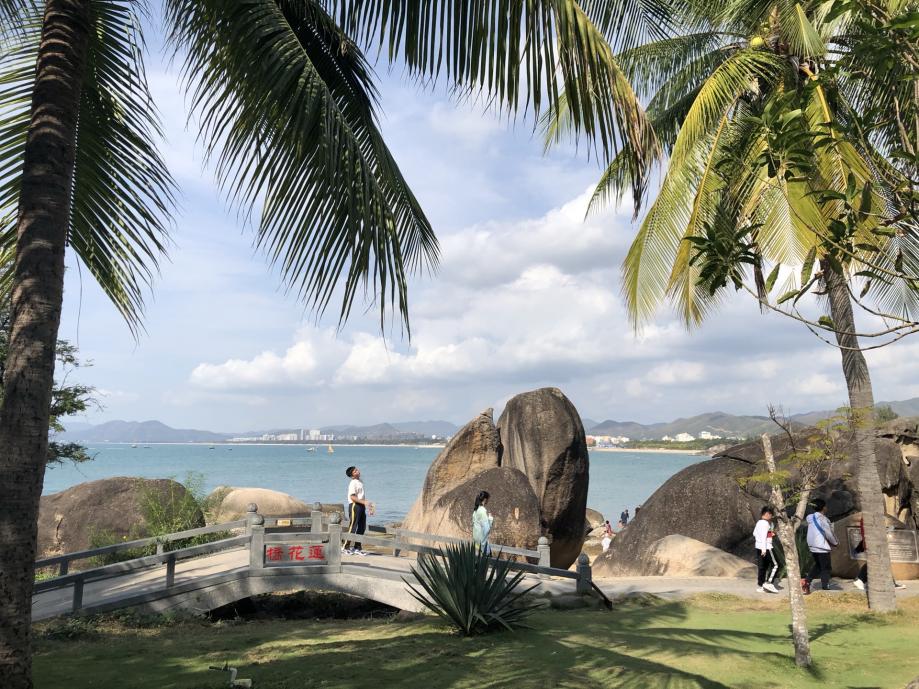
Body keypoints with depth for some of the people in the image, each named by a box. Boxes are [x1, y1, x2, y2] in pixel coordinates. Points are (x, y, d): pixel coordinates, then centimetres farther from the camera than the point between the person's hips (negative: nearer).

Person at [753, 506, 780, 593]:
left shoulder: (759, 522, 15)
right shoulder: (765, 523, -13)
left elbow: (754, 533, 22)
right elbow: (763, 536, -19)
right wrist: (764, 549, -22)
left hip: (758, 547, 9)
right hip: (766, 547, -9)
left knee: (761, 567, 10)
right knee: (774, 564, -2)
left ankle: (759, 586, 10)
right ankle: (768, 583, -8)